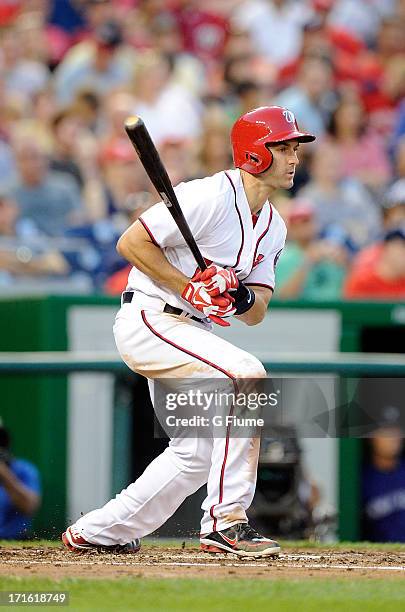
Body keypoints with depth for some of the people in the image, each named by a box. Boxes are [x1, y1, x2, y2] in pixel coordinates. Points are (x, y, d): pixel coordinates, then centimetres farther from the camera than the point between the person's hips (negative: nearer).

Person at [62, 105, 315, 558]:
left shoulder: (273, 226, 10)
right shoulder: (211, 197, -17)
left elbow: (257, 313, 8)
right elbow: (131, 242, -18)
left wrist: (241, 297, -16)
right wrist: (190, 289, -22)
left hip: (191, 331, 10)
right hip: (148, 319, -10)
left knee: (196, 454, 10)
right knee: (246, 374, -26)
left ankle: (96, 532, 23)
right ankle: (225, 521, -23)